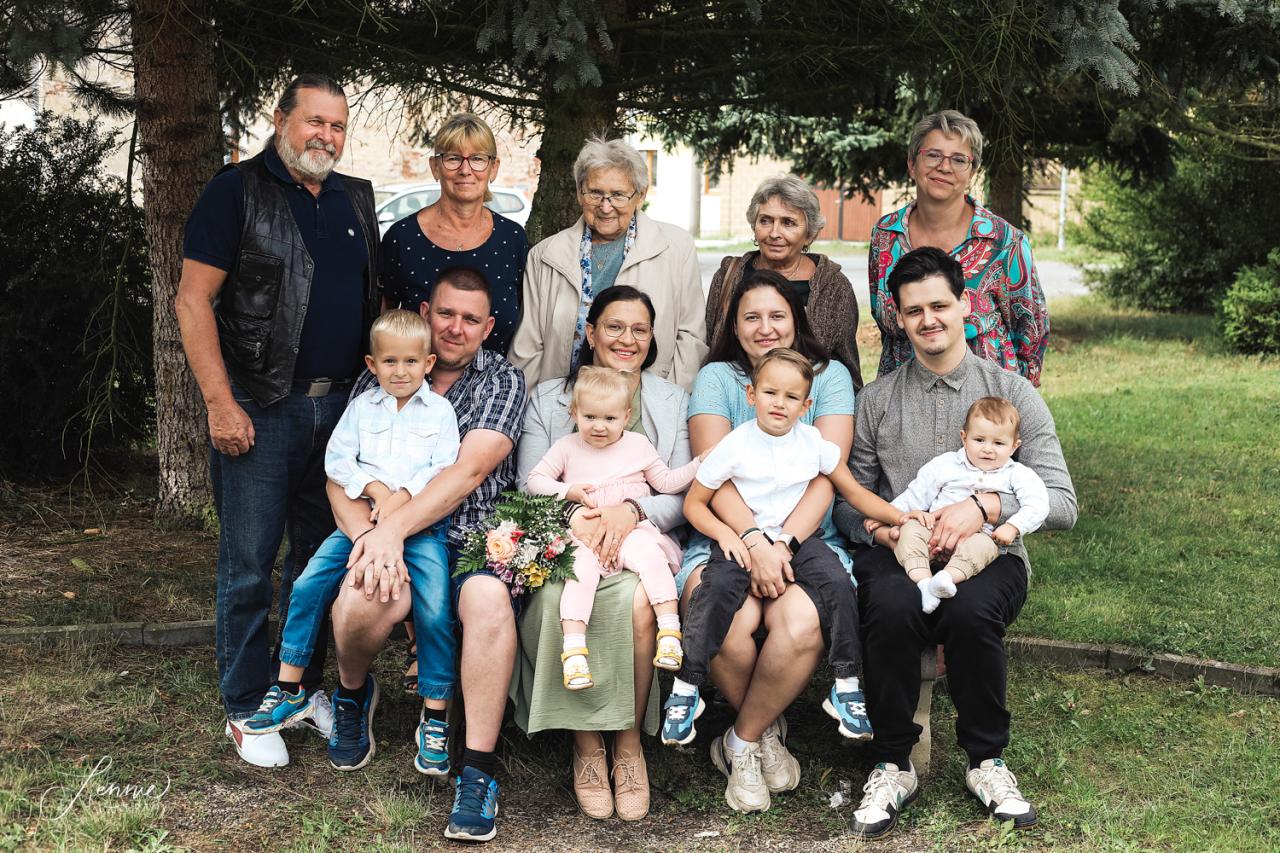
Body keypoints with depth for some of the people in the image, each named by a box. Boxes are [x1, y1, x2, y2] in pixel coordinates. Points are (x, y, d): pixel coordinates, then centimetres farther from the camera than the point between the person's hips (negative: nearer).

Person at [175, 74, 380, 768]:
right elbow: (193, 300, -9)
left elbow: (374, 297, 22)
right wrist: (220, 403, -16)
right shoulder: (237, 191, -4)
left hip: (341, 406, 6)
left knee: (321, 554, 13)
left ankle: (303, 684, 27)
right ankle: (246, 706, 12)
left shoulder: (355, 200, 14)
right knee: (250, 562, 0)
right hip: (260, 409, -5)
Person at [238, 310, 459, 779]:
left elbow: (444, 469, -3)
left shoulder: (439, 410, 6)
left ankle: (435, 718, -3)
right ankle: (289, 691, 5)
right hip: (362, 518, 3)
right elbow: (337, 460, 3)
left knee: (436, 614, -17)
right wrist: (376, 488, -12)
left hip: (422, 524, -3)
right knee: (308, 586, -10)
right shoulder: (362, 406, 11)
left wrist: (402, 497, -16)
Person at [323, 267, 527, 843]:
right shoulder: (379, 381, 12)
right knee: (368, 595, -33)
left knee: (489, 596, -35)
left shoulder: (503, 381, 6)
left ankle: (479, 770, -24)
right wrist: (368, 534, -17)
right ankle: (352, 692, 4)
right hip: (390, 540, 1)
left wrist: (394, 527, -21)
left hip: (472, 541, -1)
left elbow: (470, 469, -9)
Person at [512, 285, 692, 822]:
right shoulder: (548, 399, 15)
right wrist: (575, 515, -16)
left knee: (635, 601, -34)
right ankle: (585, 744, -16)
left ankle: (628, 741, -13)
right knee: (559, 601, -34)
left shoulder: (672, 402, 16)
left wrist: (632, 510, -17)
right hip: (565, 541, 0)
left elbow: (682, 496, 5)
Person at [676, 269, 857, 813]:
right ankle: (768, 729, 0)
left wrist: (783, 543, -18)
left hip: (808, 539, 0)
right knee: (730, 625, -33)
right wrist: (757, 544, -21)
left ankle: (744, 740, -5)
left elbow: (827, 475, -2)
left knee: (801, 623, -33)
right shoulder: (717, 377, 10)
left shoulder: (830, 376, 10)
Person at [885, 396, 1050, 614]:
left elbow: (1037, 503, -2)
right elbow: (915, 495, 16)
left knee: (982, 545, -37)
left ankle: (946, 578, -57)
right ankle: (922, 580, -45)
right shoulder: (946, 464, 14)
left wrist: (1013, 527, -17)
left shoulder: (1015, 474, 11)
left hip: (981, 536, -2)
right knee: (910, 529, -27)